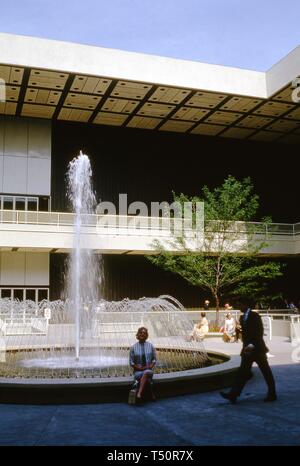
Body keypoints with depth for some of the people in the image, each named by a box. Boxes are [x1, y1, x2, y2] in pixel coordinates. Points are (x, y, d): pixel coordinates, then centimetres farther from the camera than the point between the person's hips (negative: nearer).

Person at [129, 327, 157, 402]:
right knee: (147, 379, -36)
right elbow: (131, 362, 4)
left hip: (148, 370, 0)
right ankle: (151, 394, -18)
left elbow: (154, 359, 11)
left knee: (146, 373, -39)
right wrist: (140, 368, -10)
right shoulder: (133, 347, 3)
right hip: (138, 371, 0)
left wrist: (150, 366, -9)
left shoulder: (150, 346, 7)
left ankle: (139, 393, -47)